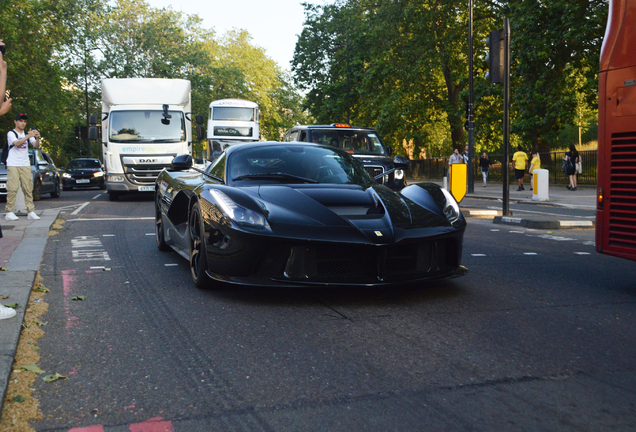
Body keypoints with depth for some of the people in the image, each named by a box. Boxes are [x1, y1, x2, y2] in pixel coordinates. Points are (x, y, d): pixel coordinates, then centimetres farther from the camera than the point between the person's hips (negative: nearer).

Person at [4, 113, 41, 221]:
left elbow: (36, 146, 3)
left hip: (25, 165, 4)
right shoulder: (11, 133, 1)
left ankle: (31, 212, 0)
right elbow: (17, 143, -18)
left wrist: (37, 138, -17)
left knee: (28, 188, 0)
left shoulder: (28, 134, 16)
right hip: (13, 165, -4)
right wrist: (28, 136, -30)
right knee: (12, 188, -9)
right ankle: (9, 212, -5)